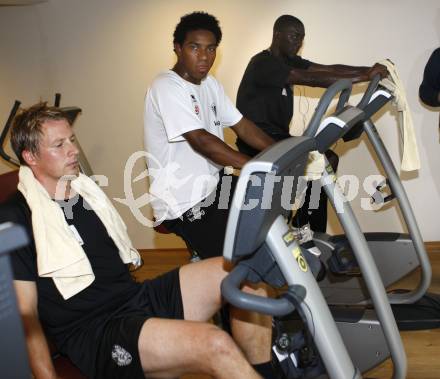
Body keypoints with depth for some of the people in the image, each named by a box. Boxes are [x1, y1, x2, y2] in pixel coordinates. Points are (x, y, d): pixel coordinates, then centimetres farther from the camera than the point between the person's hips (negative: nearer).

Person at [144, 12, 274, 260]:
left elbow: (241, 125, 6)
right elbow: (201, 141, -29)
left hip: (214, 183, 9)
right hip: (184, 202, -9)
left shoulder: (210, 84, 9)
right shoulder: (167, 88, -19)